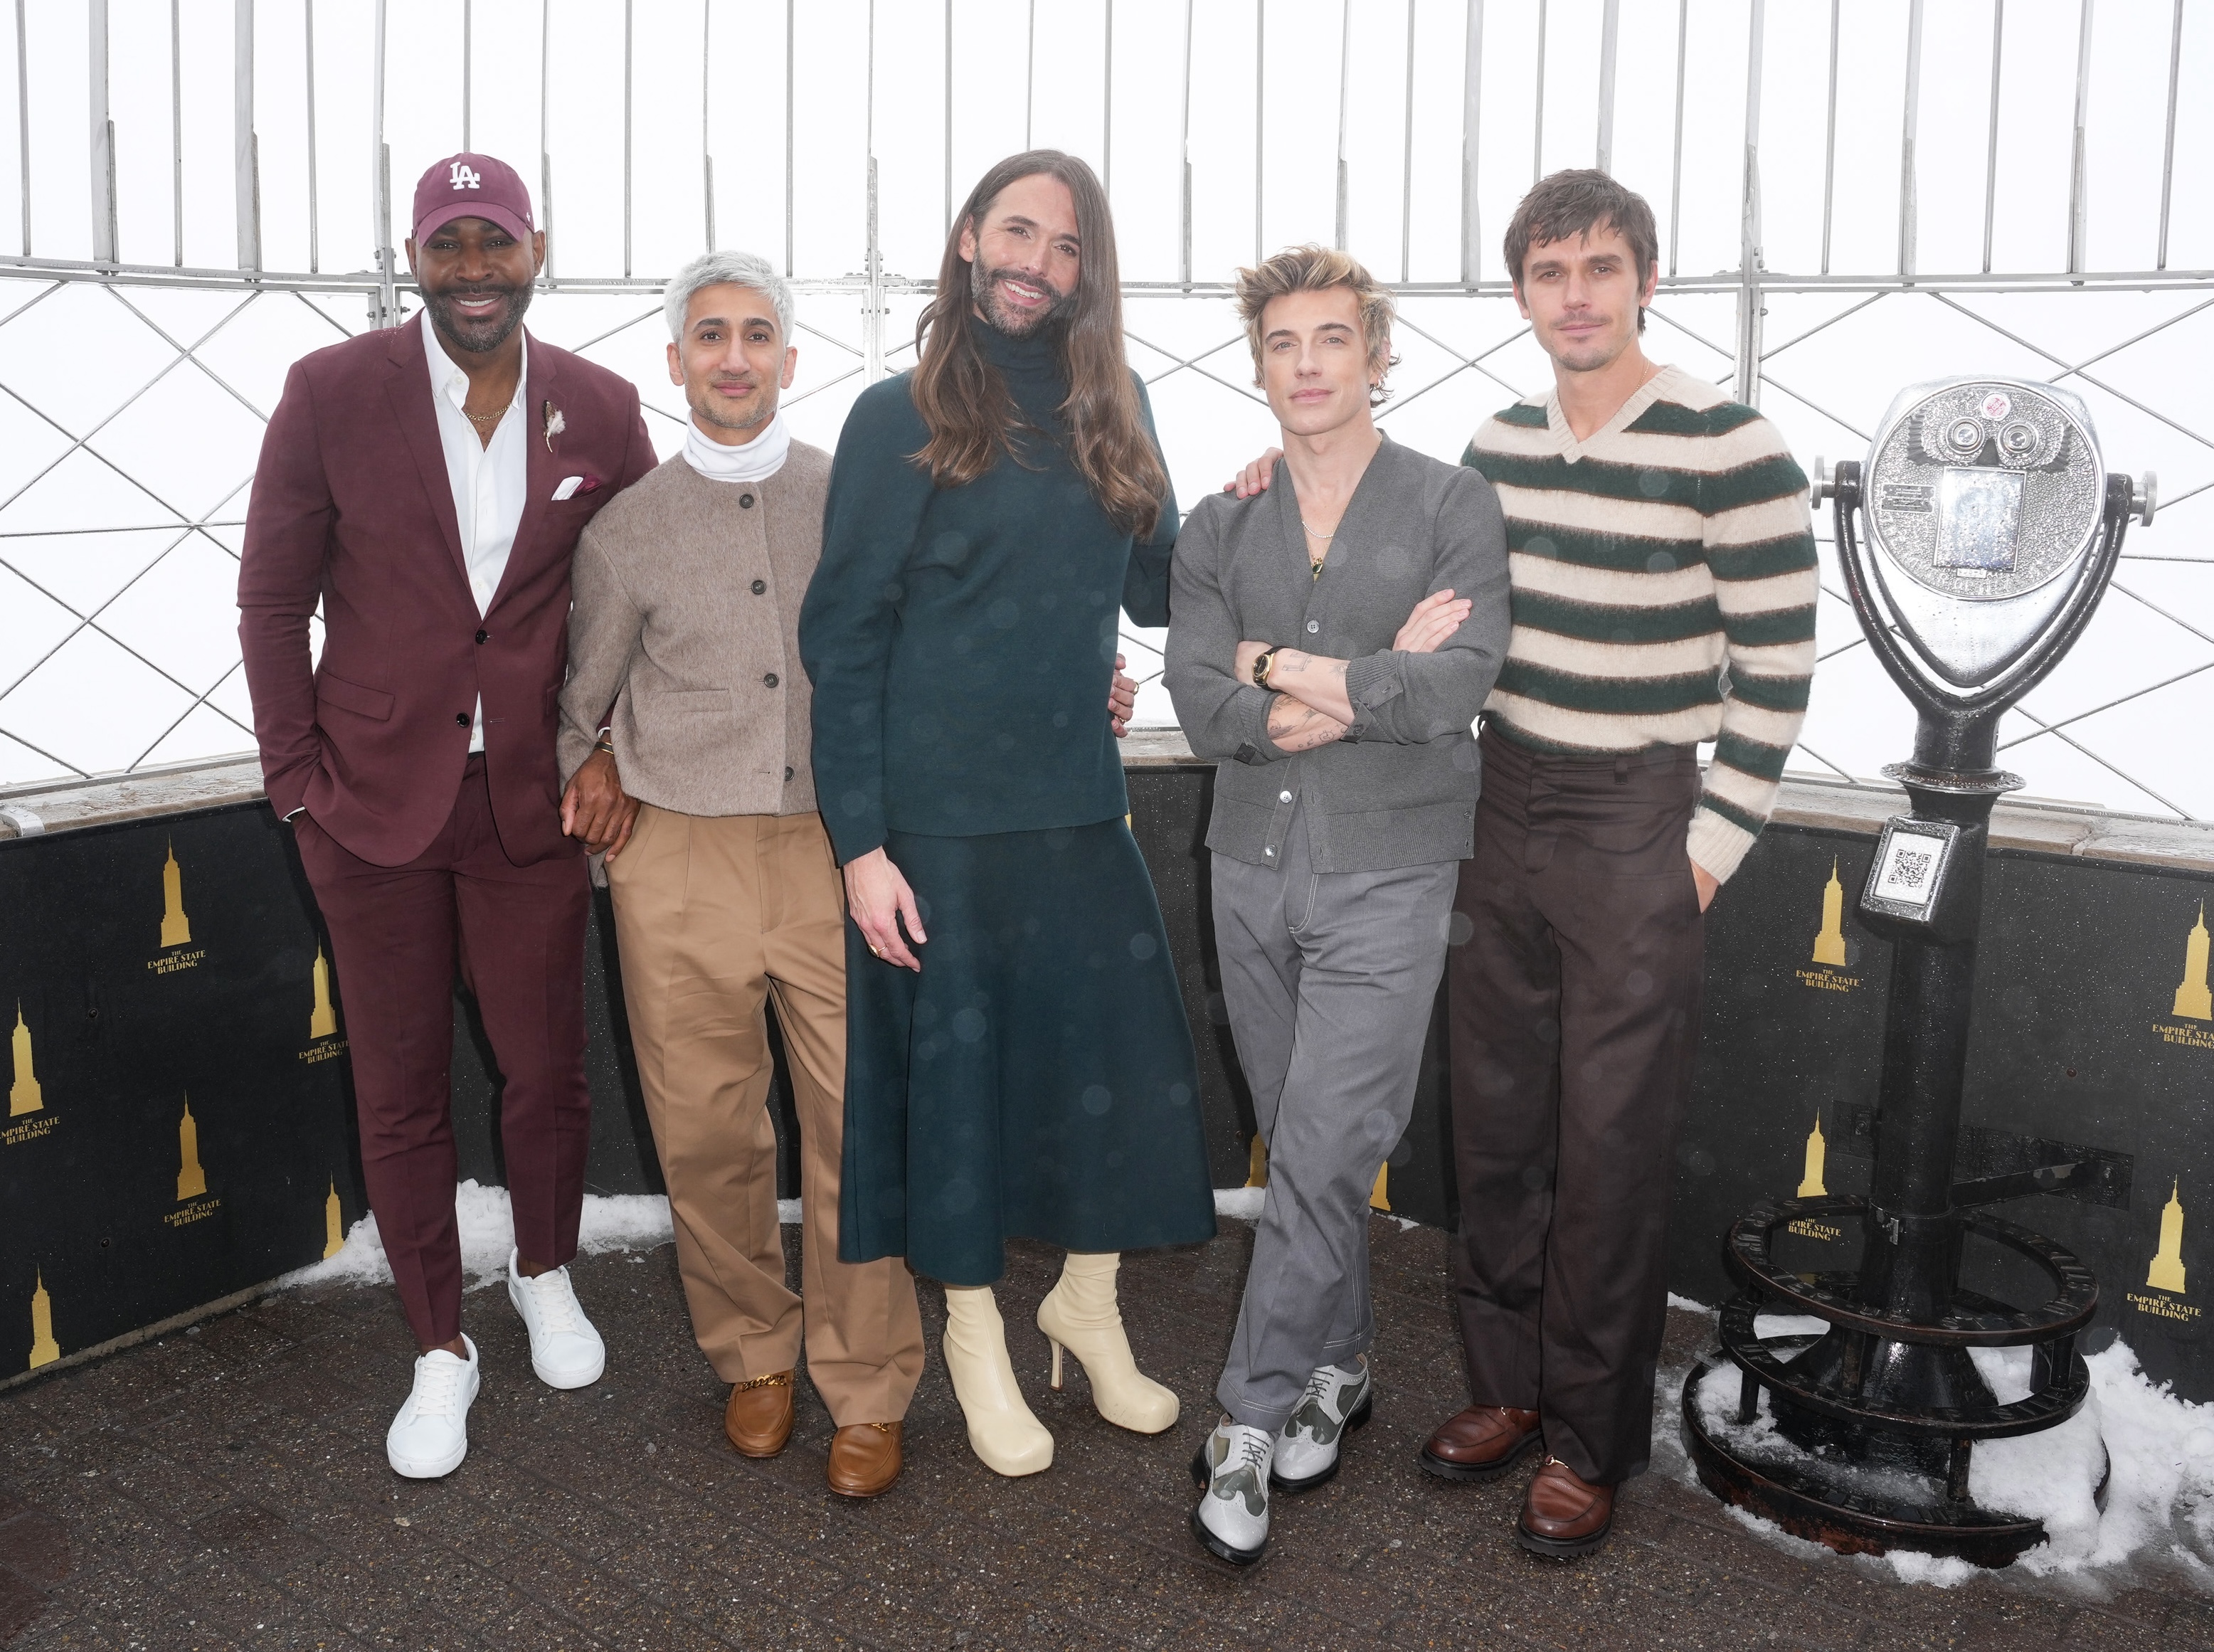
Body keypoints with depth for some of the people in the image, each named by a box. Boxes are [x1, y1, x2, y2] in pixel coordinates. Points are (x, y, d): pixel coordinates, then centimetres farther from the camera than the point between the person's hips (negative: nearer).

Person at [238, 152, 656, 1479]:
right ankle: (442, 1347, 27)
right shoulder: (332, 392, -5)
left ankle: (548, 1277, 38)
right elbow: (273, 597, 0)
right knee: (401, 1096, 9)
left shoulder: (602, 410, 0)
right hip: (376, 804, -1)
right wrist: (299, 777, -4)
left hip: (533, 805, 1)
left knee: (550, 1074, 10)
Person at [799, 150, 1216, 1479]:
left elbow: (1155, 591, 14)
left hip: (1083, 801, 4)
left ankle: (1089, 1298, 30)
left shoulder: (1114, 412, 8)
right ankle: (975, 1331, 27)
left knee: (1124, 1054, 7)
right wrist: (859, 840, -11)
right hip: (940, 814, -4)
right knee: (958, 1062, 7)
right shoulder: (902, 419, -4)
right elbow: (843, 638, -6)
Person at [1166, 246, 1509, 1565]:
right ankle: (1339, 1371, 30)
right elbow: (1202, 703, -5)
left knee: (1324, 1155, -7)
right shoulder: (1220, 529, 8)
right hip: (1254, 867, 4)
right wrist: (1370, 689, -14)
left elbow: (1460, 686, -16)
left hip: (1386, 876, -4)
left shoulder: (1454, 507, -2)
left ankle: (1254, 1419, 4)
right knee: (1300, 1148, 13)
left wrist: (1289, 673, -10)